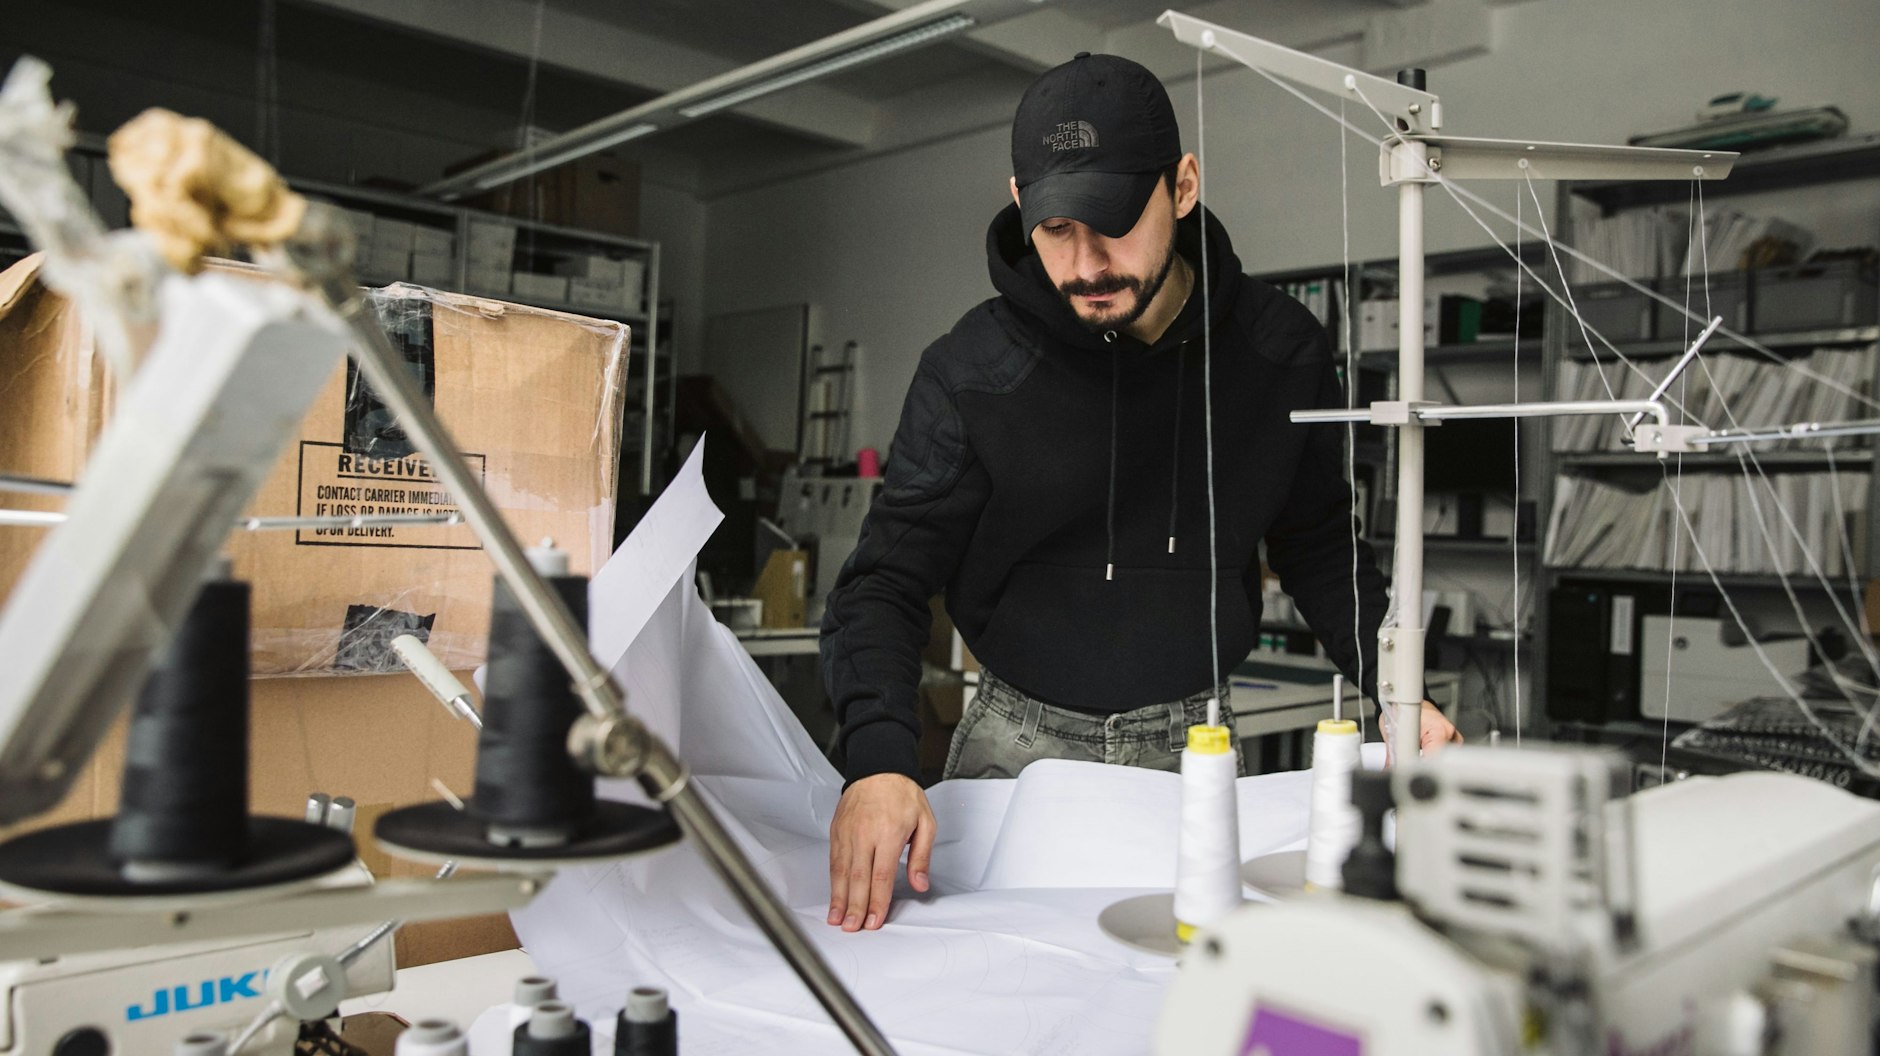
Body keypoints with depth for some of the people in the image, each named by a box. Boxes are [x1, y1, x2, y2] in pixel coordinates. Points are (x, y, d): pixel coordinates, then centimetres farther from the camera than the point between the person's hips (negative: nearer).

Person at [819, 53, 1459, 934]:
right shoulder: (970, 375, -13)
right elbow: (887, 580, -14)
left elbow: (1321, 545, 7)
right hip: (1022, 743, -1)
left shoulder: (1278, 351, -6)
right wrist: (879, 759, -31)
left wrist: (1397, 690, -7)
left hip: (1196, 740, 2)